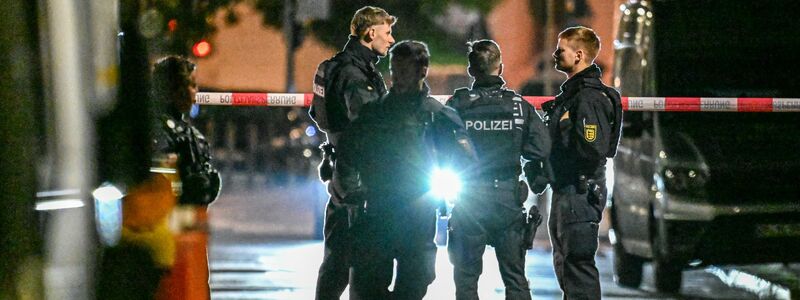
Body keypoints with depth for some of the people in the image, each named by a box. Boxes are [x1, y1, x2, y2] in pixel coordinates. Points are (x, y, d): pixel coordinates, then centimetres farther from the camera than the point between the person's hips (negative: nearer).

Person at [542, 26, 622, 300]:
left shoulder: (590, 97, -17)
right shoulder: (571, 93, 15)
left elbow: (592, 149, -25)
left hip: (581, 192, -11)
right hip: (564, 190, 11)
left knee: (578, 263, -10)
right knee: (564, 264, 18)